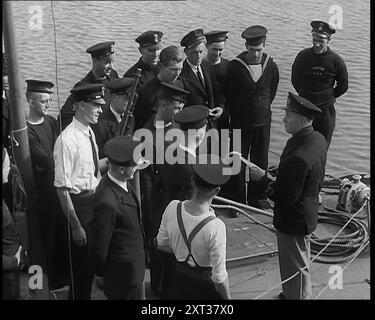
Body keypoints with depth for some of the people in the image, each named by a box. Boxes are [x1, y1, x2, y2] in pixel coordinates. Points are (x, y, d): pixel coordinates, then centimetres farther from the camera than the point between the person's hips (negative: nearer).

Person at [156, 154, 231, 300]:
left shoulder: (172, 208, -18)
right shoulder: (216, 227, -32)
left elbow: (161, 244, 0)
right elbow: (219, 278, -23)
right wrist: (227, 297, -6)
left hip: (178, 282, 4)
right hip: (205, 287, -3)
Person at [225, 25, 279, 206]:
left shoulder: (271, 66, -3)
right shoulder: (234, 67, -13)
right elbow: (228, 95, -4)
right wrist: (235, 115, 2)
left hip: (263, 122, 3)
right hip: (240, 123, -3)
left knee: (260, 163, 11)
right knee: (238, 163, 5)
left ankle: (255, 198, 27)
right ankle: (237, 202, 17)